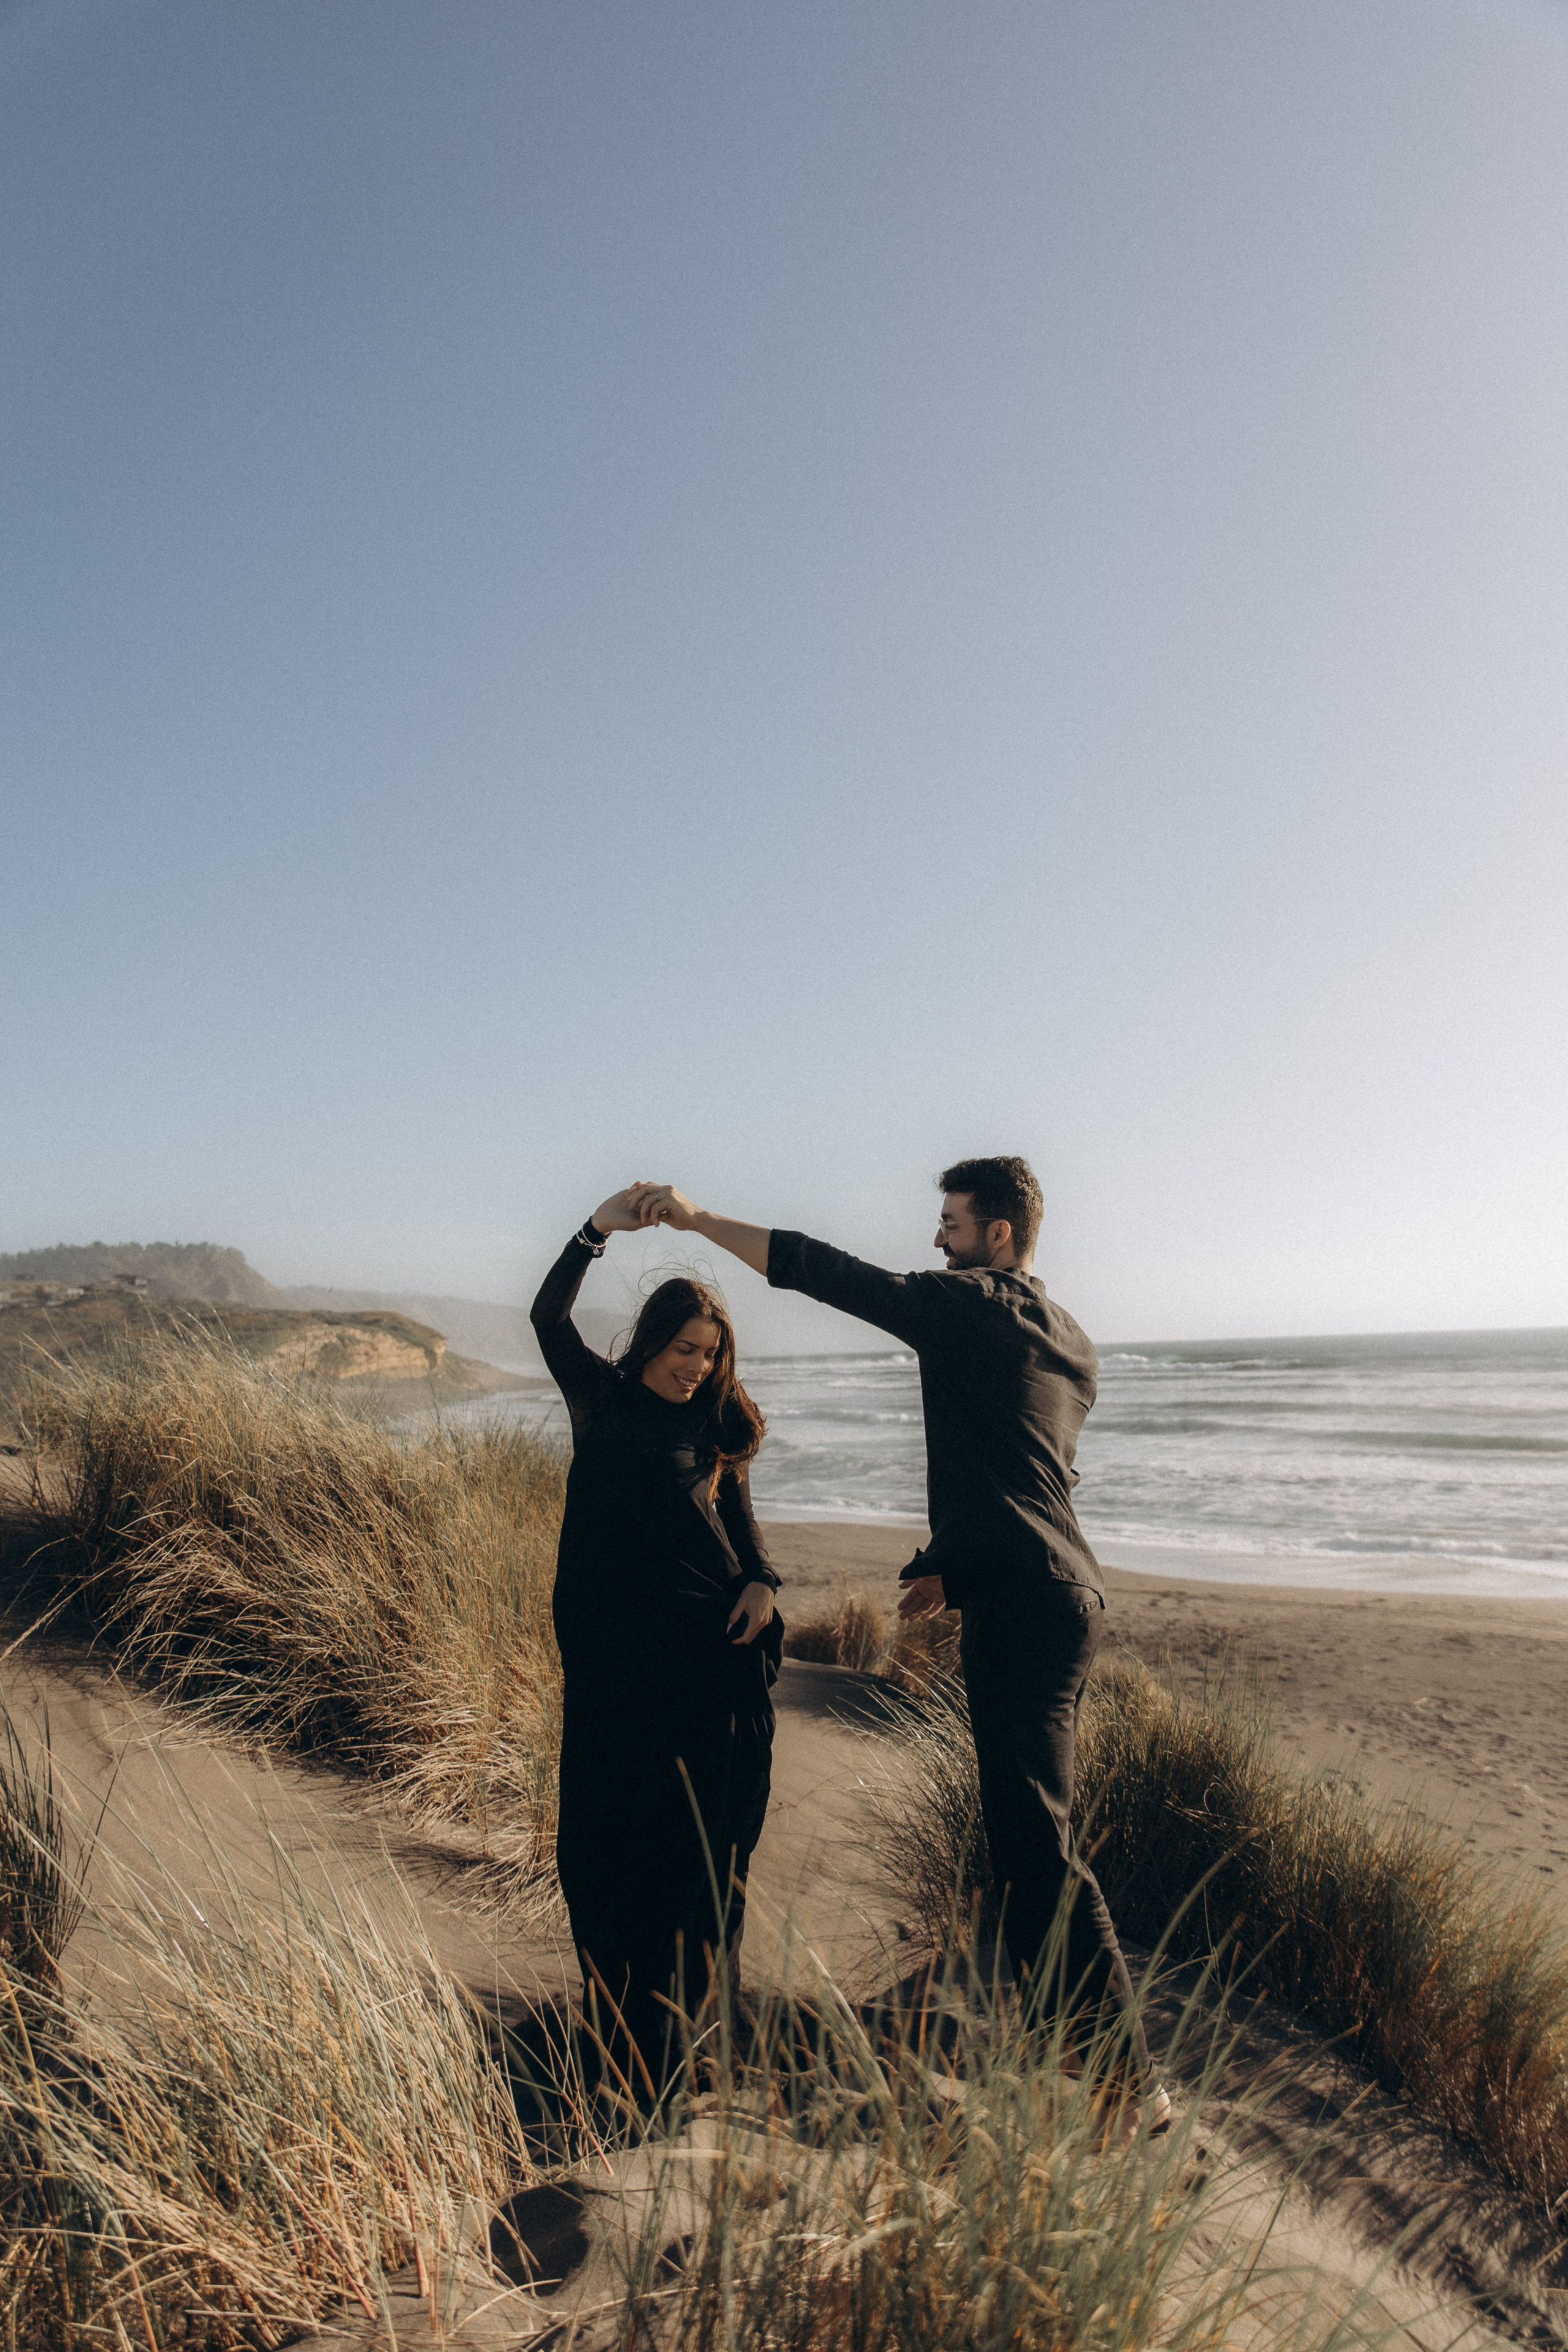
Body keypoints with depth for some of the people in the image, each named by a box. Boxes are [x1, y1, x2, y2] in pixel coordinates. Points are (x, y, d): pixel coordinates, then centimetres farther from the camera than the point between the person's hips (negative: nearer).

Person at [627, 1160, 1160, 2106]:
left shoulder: (970, 1306, -11)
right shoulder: (1069, 1342, 16)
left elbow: (827, 1273, -15)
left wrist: (696, 1217, -10)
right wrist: (954, 1567, 27)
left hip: (1024, 1608, -10)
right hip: (1062, 1598, 10)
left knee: (1037, 1845, -7)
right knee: (1029, 1831, 19)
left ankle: (1127, 2080, -1)